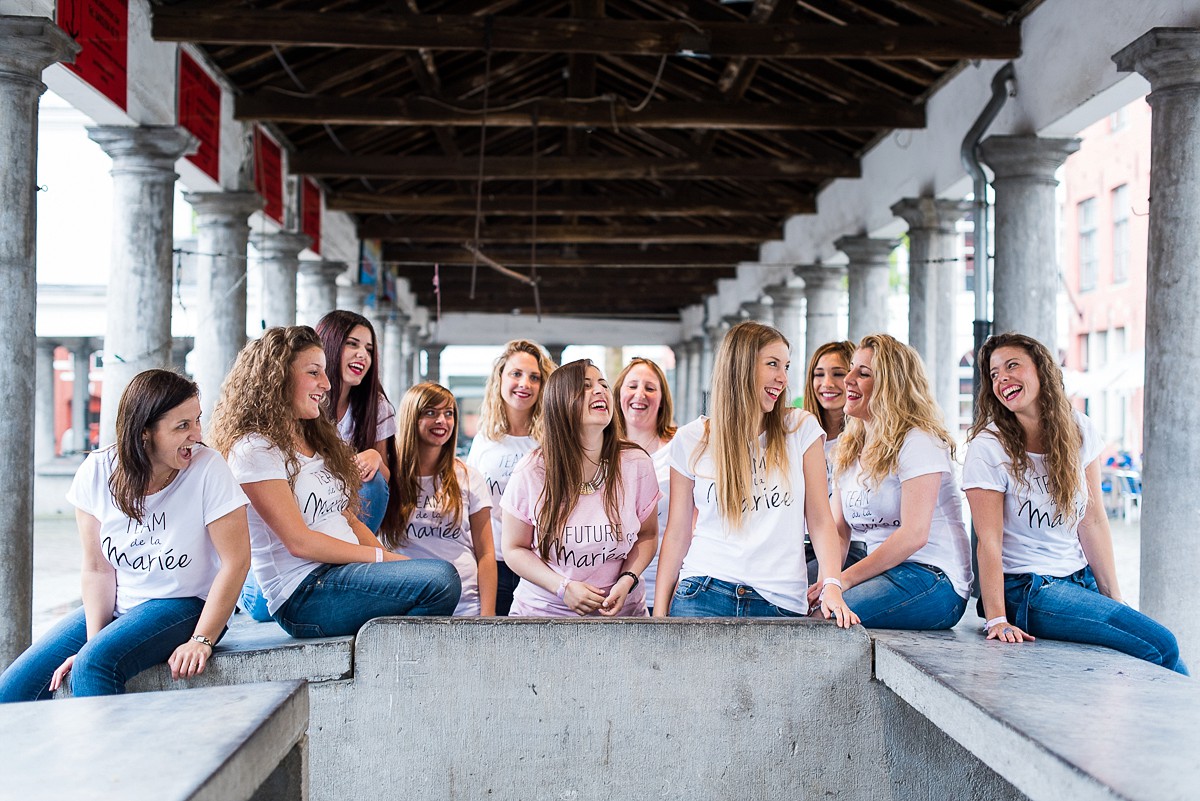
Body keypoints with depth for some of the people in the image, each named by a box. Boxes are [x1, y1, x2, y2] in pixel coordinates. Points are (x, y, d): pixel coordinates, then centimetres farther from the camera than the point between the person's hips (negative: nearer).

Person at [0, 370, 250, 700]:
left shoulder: (208, 469, -17)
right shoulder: (96, 473, -6)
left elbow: (236, 561, -16)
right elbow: (98, 569, -3)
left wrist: (201, 641, -20)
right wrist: (93, 641, -14)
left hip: (185, 604, -4)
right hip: (116, 608, 5)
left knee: (95, 663, -30)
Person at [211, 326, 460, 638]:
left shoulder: (316, 440, 22)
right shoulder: (254, 450, -6)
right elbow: (299, 542, -12)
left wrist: (392, 560, 1)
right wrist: (382, 558, -10)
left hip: (344, 575, 9)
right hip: (302, 596, -8)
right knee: (439, 579, -27)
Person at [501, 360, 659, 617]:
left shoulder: (636, 463, -2)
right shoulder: (531, 472, -5)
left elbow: (648, 534, 10)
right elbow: (514, 549, 2)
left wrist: (627, 581, -8)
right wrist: (563, 587, -12)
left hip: (619, 610, 0)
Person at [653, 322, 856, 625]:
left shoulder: (801, 429, 5)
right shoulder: (691, 440, 5)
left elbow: (820, 520, 3)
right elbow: (677, 532, 7)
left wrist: (832, 586, -11)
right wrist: (660, 612, 2)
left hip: (781, 600, 1)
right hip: (704, 594, 0)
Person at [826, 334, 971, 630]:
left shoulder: (918, 442, -9)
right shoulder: (847, 448, 15)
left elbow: (914, 534, -18)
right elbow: (838, 532, 11)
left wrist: (844, 579, -18)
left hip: (933, 578, -7)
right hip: (883, 572, 7)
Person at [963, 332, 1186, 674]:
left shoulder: (1079, 431, 3)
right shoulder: (987, 449, -12)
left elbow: (1093, 521, 4)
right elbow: (989, 542, -15)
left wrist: (1114, 598, 2)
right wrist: (997, 620, -21)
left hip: (1081, 579, 5)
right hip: (1027, 590, -5)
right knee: (1160, 645, -17)